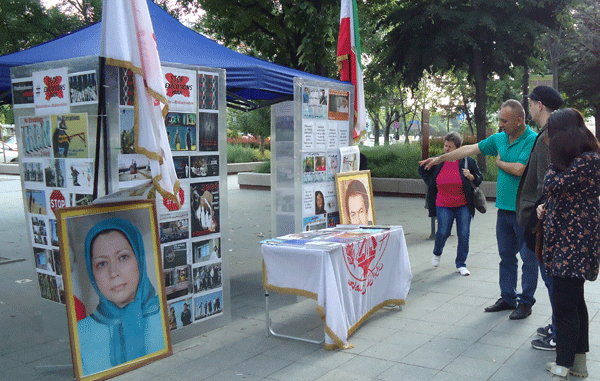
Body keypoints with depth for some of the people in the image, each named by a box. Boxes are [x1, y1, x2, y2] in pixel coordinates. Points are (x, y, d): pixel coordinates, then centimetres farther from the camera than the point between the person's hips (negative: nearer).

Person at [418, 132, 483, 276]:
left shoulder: (468, 161, -2)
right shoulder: (438, 161, 1)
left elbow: (479, 179, 6)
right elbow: (422, 170, 18)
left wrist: (470, 176, -16)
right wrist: (431, 183, 7)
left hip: (463, 206, 0)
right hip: (443, 205, 0)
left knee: (464, 235, -2)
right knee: (443, 233, -4)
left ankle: (461, 264, 13)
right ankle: (437, 253, 28)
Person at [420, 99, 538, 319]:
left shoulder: (533, 140, -14)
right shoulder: (499, 138, 9)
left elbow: (519, 169, -24)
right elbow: (469, 150, 14)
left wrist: (500, 162, -4)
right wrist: (440, 158, 17)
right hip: (504, 208, 7)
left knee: (528, 259, 5)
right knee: (506, 257, 15)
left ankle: (526, 302, 15)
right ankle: (508, 298, 26)